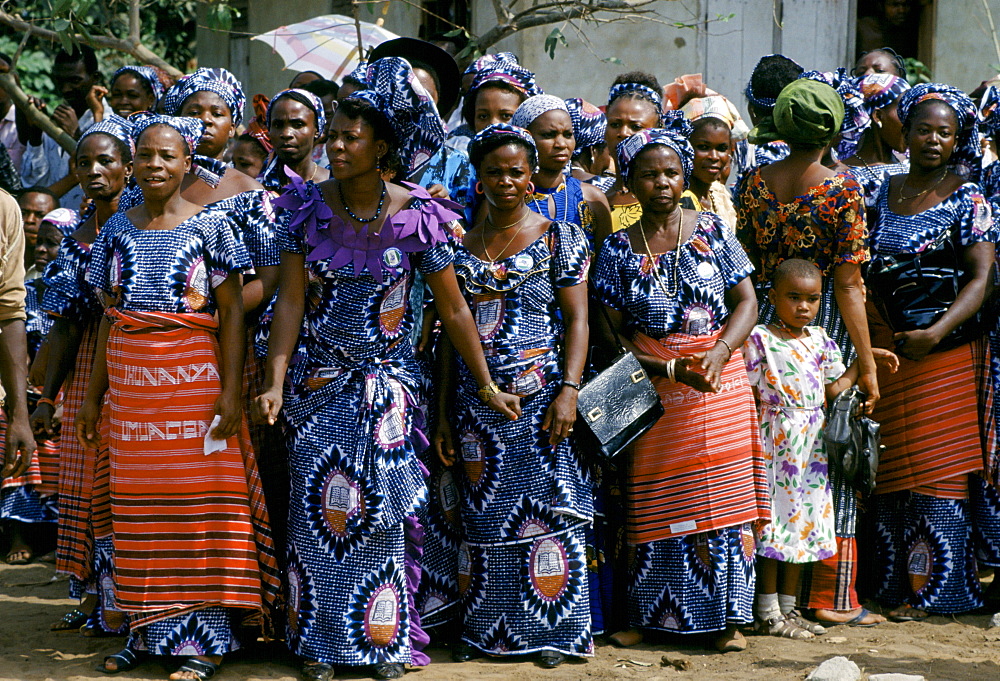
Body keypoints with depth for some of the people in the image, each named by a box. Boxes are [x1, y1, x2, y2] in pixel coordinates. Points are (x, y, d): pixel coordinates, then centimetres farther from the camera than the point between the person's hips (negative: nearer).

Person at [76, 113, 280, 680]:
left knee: (201, 500, -4)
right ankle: (148, 630, 14)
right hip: (130, 384, 4)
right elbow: (110, 317, 15)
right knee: (139, 505, 5)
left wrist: (231, 391, -12)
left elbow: (232, 311, -4)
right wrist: (95, 394, 11)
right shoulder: (117, 231, 11)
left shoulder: (211, 225, 0)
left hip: (195, 379, -4)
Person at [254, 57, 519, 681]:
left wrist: (488, 384, -1)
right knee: (318, 508, 2)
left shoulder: (416, 216, -8)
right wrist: (276, 383, -11)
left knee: (381, 511, 1)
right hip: (319, 383, 2)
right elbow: (291, 300, -3)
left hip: (388, 383, -2)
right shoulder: (308, 207, -3)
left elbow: (454, 309, -3)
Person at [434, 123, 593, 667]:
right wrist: (444, 414, 8)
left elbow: (577, 320, -2)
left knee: (546, 505, -3)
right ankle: (483, 631, 13)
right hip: (475, 401, 3)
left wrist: (569, 391, -14)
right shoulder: (459, 241, 10)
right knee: (481, 513, 4)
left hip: (539, 395, -3)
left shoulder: (560, 237, 2)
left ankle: (550, 629, 5)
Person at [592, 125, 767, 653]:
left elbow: (746, 303, 3)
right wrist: (672, 369, -14)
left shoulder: (712, 232, 5)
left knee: (725, 501, -2)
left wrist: (719, 352, -15)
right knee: (654, 507, -1)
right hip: (651, 390, -1)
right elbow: (613, 334, 0)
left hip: (721, 386, 1)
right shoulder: (618, 249, 2)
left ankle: (726, 619, 5)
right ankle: (648, 615, 11)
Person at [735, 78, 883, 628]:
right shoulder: (842, 190, -11)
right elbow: (848, 286, -12)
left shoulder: (754, 183, 2)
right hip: (824, 330, -4)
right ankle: (830, 596, 7)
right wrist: (867, 363, -7)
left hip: (764, 318, 5)